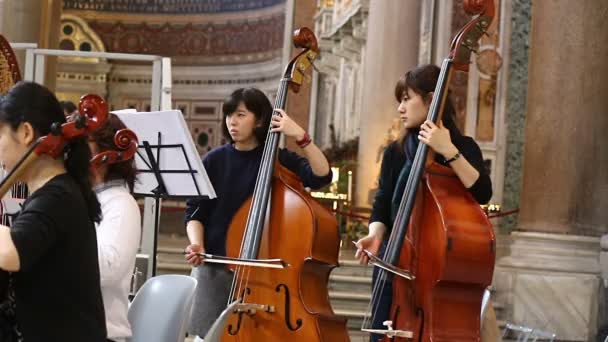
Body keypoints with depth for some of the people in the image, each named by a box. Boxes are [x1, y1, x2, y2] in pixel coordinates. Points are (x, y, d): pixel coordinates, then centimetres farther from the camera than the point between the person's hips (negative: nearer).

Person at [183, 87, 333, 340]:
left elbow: (322, 176, -14)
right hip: (214, 267, 2)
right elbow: (195, 212, 5)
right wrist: (197, 244, -14)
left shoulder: (277, 159, 0)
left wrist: (301, 136, -22)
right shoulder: (214, 161, 3)